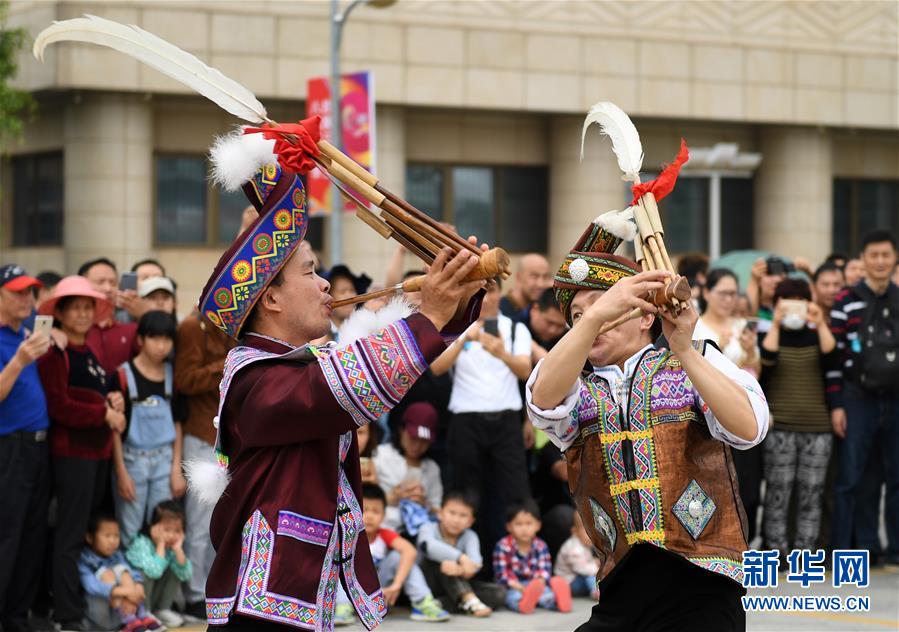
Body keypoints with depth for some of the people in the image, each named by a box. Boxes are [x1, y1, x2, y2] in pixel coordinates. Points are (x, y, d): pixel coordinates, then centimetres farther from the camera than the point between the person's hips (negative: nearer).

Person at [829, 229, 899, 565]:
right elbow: (833, 355, -2)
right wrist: (835, 405, -7)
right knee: (850, 479, -2)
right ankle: (843, 549, 3)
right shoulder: (847, 301, -1)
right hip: (858, 400, -3)